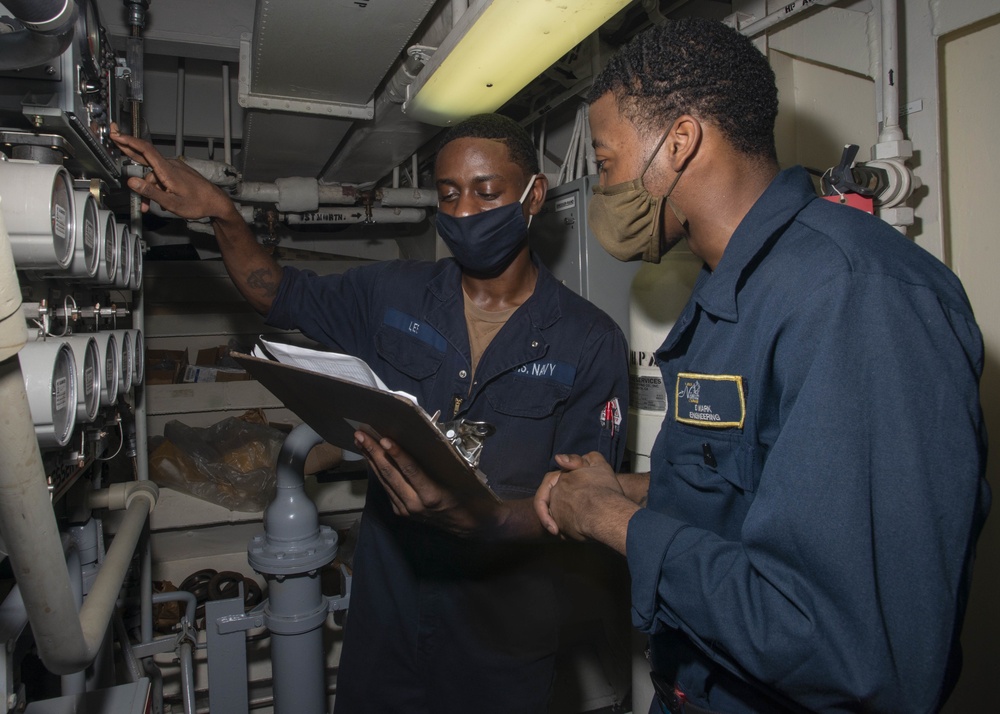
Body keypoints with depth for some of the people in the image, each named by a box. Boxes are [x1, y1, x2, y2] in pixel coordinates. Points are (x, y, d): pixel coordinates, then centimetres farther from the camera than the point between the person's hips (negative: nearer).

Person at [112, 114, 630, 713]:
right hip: (387, 605, 3)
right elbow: (281, 294, 13)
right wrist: (221, 214, -4)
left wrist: (483, 517, -33)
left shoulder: (590, 342, -12)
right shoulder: (392, 296, -2)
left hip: (502, 627, -2)